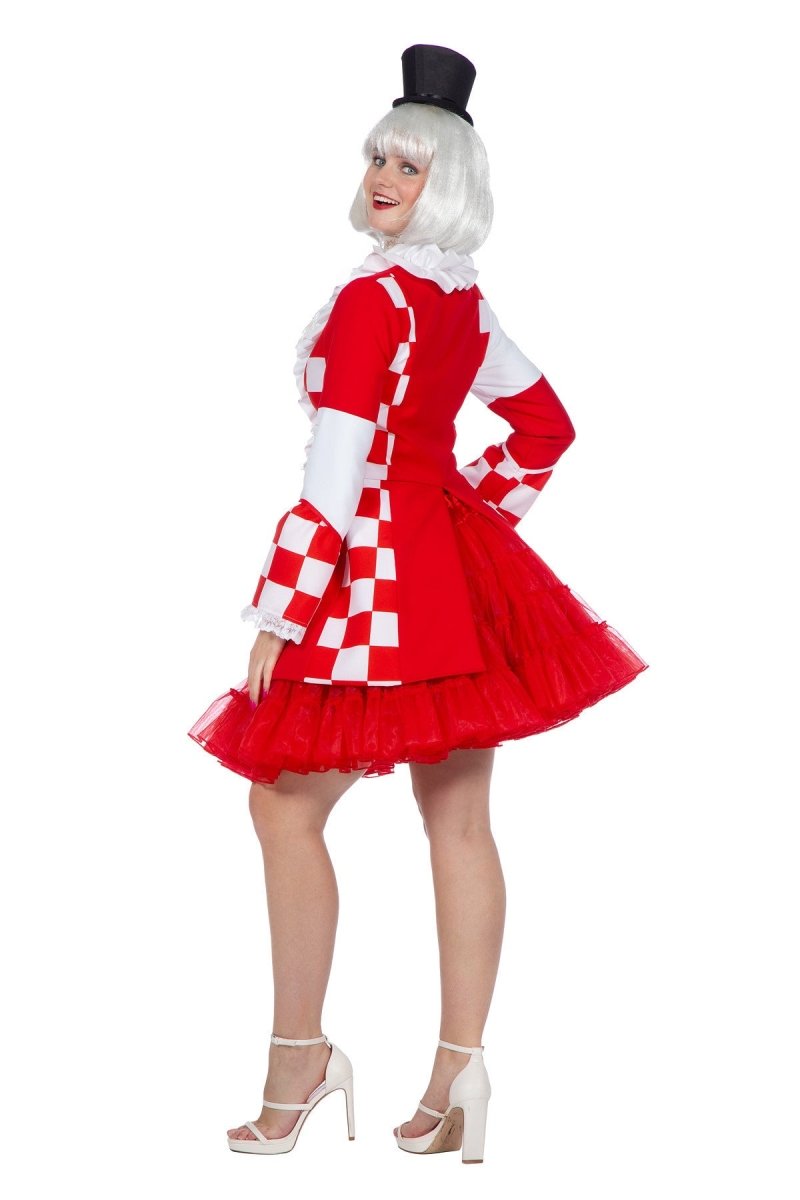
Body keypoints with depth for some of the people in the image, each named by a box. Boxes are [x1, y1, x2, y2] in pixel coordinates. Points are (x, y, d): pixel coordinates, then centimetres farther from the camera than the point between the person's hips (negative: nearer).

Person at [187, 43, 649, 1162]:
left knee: (287, 802, 1)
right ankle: (460, 1072, 9)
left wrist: (281, 611, -17)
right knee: (459, 822, 6)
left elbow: (339, 471, -20)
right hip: (463, 571, 9)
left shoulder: (372, 297, -15)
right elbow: (546, 426, 22)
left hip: (381, 569, -9)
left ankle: (301, 1054, 5)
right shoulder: (461, 301, 11)